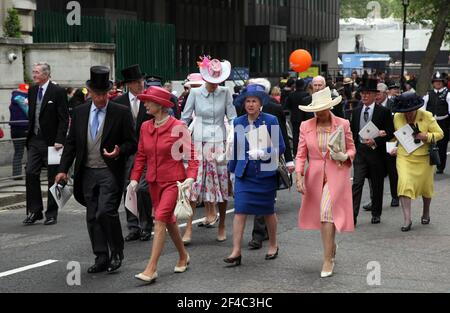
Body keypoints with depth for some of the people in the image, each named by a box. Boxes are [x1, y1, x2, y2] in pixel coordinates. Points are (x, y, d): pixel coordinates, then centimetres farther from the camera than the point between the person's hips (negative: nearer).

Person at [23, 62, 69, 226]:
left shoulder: (58, 92, -9)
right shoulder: (32, 91, 10)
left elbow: (64, 119, -11)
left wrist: (60, 140, -19)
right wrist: (30, 133, 11)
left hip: (51, 142, -5)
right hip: (35, 140, 5)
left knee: (53, 178, 4)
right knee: (31, 174, -3)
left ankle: (52, 214, 12)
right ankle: (34, 211, 7)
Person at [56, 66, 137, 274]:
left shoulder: (121, 113, -4)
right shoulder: (80, 112, 8)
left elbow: (132, 143, -1)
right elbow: (71, 143, 11)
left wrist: (119, 152, -21)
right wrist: (63, 169, 4)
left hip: (110, 172, -5)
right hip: (87, 172, 5)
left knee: (106, 212, -16)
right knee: (92, 217, 7)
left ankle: (117, 252, 4)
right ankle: (101, 258, 17)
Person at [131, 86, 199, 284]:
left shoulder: (178, 127, -11)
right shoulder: (145, 127, 4)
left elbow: (191, 154, -10)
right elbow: (141, 156, 10)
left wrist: (191, 177, -22)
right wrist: (135, 178, 1)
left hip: (173, 181, -6)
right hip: (154, 181, 6)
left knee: (160, 219, -15)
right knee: (169, 220, 16)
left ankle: (151, 269, -16)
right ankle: (183, 256, 36)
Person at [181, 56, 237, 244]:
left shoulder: (225, 93, 0)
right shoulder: (195, 93, -1)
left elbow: (232, 118, 2)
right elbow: (185, 118, 5)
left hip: (220, 144, 0)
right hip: (199, 143, 0)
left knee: (222, 185, 5)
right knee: (193, 184, -4)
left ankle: (222, 227, 21)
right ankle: (188, 230, 1)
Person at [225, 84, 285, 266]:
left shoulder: (271, 121, -5)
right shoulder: (238, 123, 4)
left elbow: (280, 147, -5)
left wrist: (263, 153, -19)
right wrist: (232, 169, 14)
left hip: (266, 174, -2)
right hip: (244, 174, 2)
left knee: (268, 211, 12)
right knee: (240, 211, -8)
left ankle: (273, 245, 33)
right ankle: (236, 252, -7)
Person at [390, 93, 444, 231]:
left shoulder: (427, 116, -9)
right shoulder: (397, 118, -2)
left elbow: (440, 134, -4)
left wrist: (426, 137, -21)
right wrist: (395, 147, 3)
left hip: (424, 158, -1)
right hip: (404, 157, 1)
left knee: (426, 186, 11)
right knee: (404, 184, -16)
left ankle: (426, 213, 38)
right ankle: (407, 219, -14)